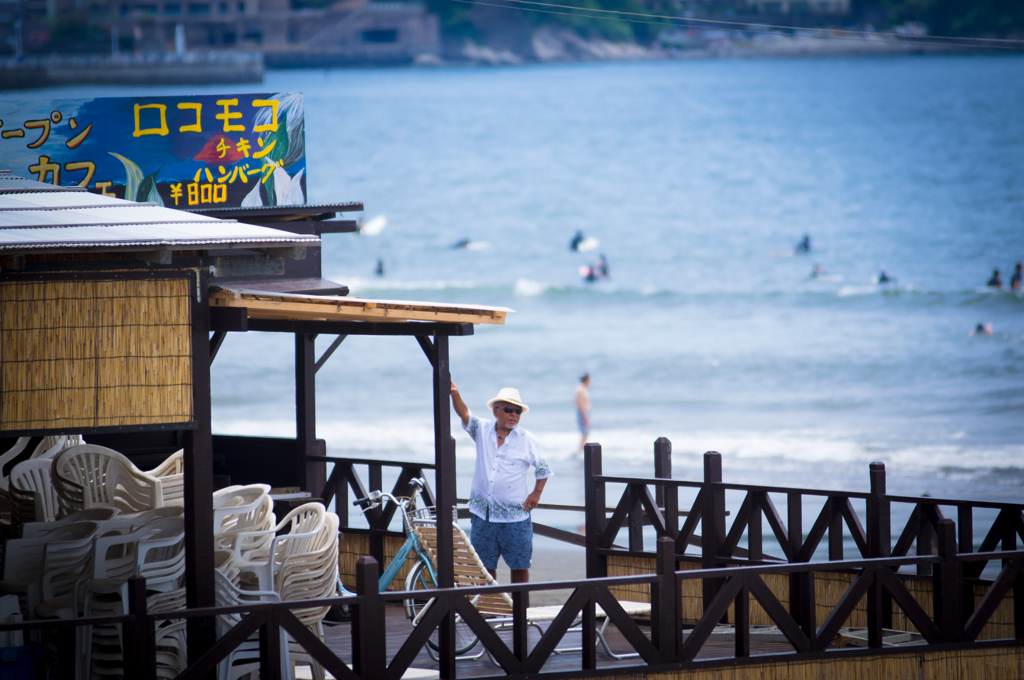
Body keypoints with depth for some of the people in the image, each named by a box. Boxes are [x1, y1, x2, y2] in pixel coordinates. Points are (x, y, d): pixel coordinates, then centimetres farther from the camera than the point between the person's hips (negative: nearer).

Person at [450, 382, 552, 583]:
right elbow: (465, 414, -11)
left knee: (519, 565, 2)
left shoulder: (527, 440, 0)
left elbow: (543, 468, 9)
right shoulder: (482, 431, 4)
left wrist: (537, 493, -2)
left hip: (515, 515, -2)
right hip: (483, 514, 2)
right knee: (485, 565, 7)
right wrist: (455, 394, -29)